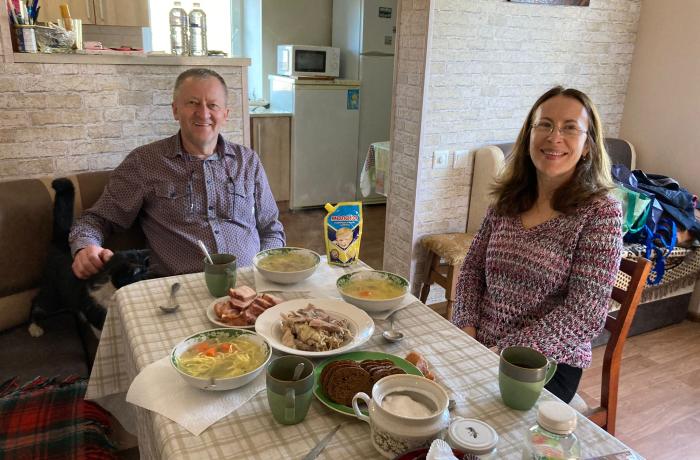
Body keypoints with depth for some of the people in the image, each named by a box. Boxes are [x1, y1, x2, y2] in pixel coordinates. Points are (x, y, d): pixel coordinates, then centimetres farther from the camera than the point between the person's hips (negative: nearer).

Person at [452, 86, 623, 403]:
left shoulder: (601, 213, -8)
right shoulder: (506, 201, 6)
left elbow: (585, 314, -14)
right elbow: (472, 269, 11)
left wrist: (504, 352, -18)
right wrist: (467, 329, -6)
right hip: (476, 350, 4)